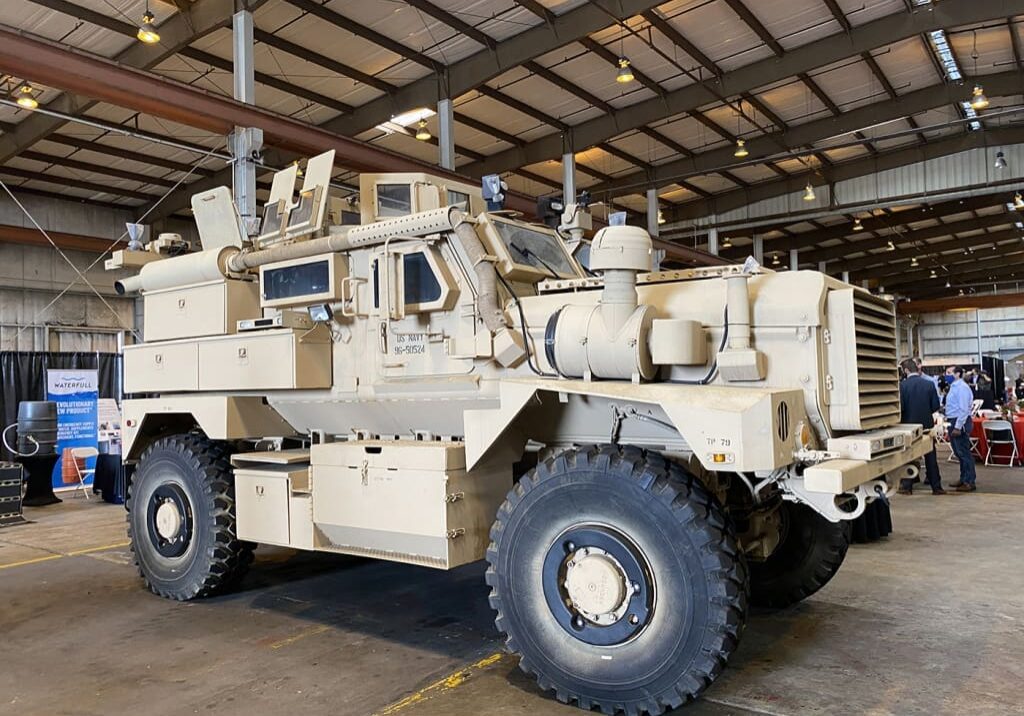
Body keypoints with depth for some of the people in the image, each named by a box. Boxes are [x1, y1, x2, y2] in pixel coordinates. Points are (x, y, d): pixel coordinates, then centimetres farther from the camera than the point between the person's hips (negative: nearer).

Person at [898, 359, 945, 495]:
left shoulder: (902, 386, -14)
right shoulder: (929, 384, -5)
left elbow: (900, 407, -15)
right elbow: (935, 405, -3)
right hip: (927, 424, 2)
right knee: (931, 457, 10)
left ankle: (907, 487, 12)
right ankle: (936, 487, 14)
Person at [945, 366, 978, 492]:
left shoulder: (962, 387, -15)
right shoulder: (953, 386, 14)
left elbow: (963, 409, -19)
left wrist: (958, 427, -20)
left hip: (960, 422, -10)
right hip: (953, 421, 10)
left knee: (964, 453, -5)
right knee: (959, 453, 15)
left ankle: (970, 482, 0)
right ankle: (963, 479, 24)